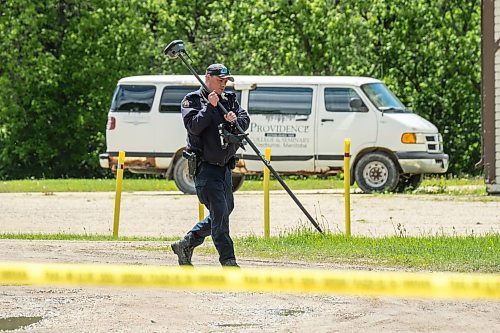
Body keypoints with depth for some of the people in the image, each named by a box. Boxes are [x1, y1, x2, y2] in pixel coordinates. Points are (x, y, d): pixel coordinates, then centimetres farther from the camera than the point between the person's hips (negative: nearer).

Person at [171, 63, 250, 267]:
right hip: (205, 167, -8)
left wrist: (235, 120, -18)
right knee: (219, 212, -13)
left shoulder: (230, 99, 14)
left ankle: (185, 245, 26)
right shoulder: (192, 100, -3)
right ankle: (228, 261, -13)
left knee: (225, 210, 14)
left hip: (224, 166, 8)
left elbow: (245, 120, 3)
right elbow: (194, 126, -17)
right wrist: (209, 107, -23)